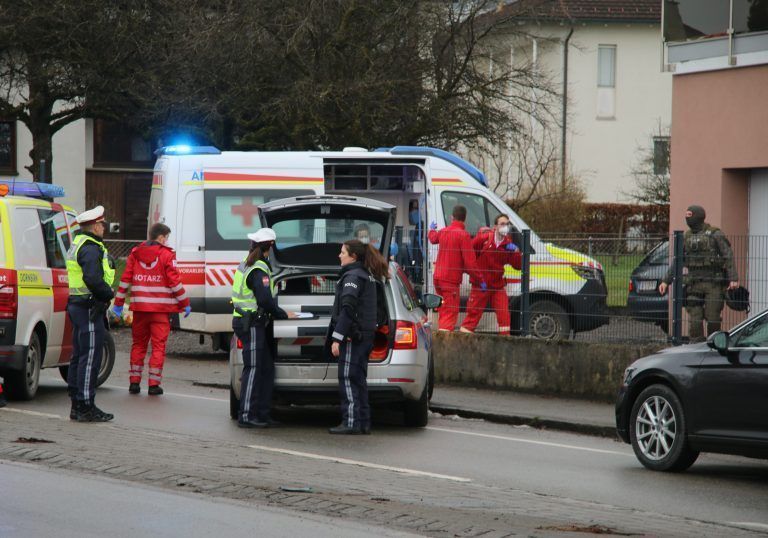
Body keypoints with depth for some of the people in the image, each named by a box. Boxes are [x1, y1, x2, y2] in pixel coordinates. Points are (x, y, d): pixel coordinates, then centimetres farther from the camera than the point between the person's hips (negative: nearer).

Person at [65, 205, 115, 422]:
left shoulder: (77, 245, 18)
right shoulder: (91, 248, -16)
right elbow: (93, 279, -28)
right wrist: (108, 293, -13)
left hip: (77, 305, 11)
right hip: (90, 308, -11)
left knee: (79, 356, 14)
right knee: (90, 357, -8)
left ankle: (77, 406, 19)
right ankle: (86, 407, -7)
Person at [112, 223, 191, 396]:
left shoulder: (135, 254, 7)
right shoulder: (166, 255, -6)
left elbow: (125, 279, 6)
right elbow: (175, 282, -7)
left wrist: (118, 303, 12)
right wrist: (185, 304, 1)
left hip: (140, 308, 4)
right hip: (161, 309, -4)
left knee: (138, 344, 14)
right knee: (158, 345, 1)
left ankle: (134, 382, 12)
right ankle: (154, 384, -2)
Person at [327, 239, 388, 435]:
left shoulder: (352, 276, -12)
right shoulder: (368, 276, 18)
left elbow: (347, 310, -20)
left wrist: (337, 338, -22)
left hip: (352, 337, -10)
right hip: (366, 335, 10)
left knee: (348, 379, -8)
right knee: (358, 379, 13)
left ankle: (351, 423, -10)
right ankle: (363, 422, 14)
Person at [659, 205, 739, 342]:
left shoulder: (715, 235, -2)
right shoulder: (686, 237, 13)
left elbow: (728, 257, -5)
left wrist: (733, 279, -15)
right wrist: (666, 281, 12)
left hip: (713, 284, -4)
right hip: (693, 284, 4)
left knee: (712, 318, -2)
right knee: (694, 319, -2)